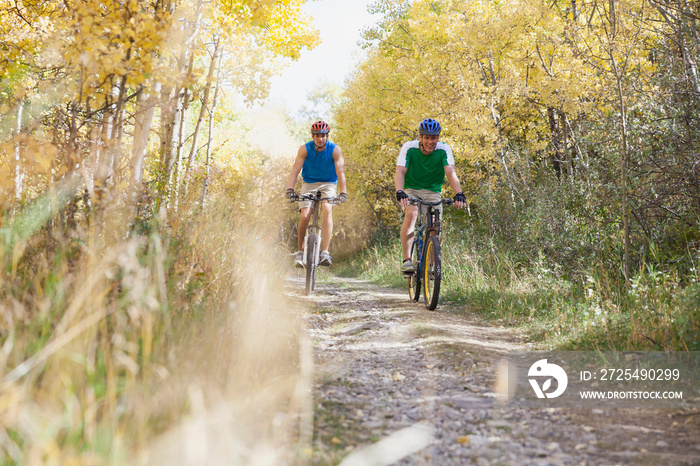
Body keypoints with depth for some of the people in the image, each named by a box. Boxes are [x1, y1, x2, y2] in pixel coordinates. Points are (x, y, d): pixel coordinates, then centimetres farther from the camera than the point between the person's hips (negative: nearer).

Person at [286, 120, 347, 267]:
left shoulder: (335, 150, -14)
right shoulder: (305, 149, -13)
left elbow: (340, 172, -22)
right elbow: (295, 170, -19)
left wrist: (343, 192, -35)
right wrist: (290, 189, -34)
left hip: (328, 185, -1)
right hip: (309, 184, 1)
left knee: (327, 210, -28)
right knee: (305, 216, -17)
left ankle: (325, 252, -31)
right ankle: (300, 251, 4)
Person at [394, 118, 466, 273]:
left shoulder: (443, 150, -14)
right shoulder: (409, 148, -16)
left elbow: (451, 173, -26)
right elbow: (400, 172, -26)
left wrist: (459, 193, -43)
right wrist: (400, 192, -45)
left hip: (433, 192, 2)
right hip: (411, 190, -1)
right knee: (411, 214, -30)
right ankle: (406, 260, -30)